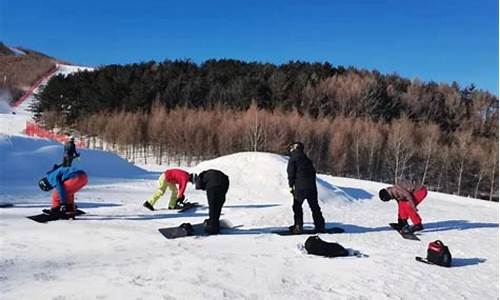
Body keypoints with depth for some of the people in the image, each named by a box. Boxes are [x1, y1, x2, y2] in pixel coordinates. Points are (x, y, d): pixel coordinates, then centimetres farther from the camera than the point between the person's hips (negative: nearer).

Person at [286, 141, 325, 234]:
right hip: (312, 186, 5)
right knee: (315, 207, 14)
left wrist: (291, 185, -2)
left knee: (297, 207, 6)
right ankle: (320, 226, 17)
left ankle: (298, 226, 1)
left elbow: (291, 173, -6)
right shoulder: (307, 159, 17)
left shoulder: (293, 159, -1)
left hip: (300, 187, -5)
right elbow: (313, 172, 18)